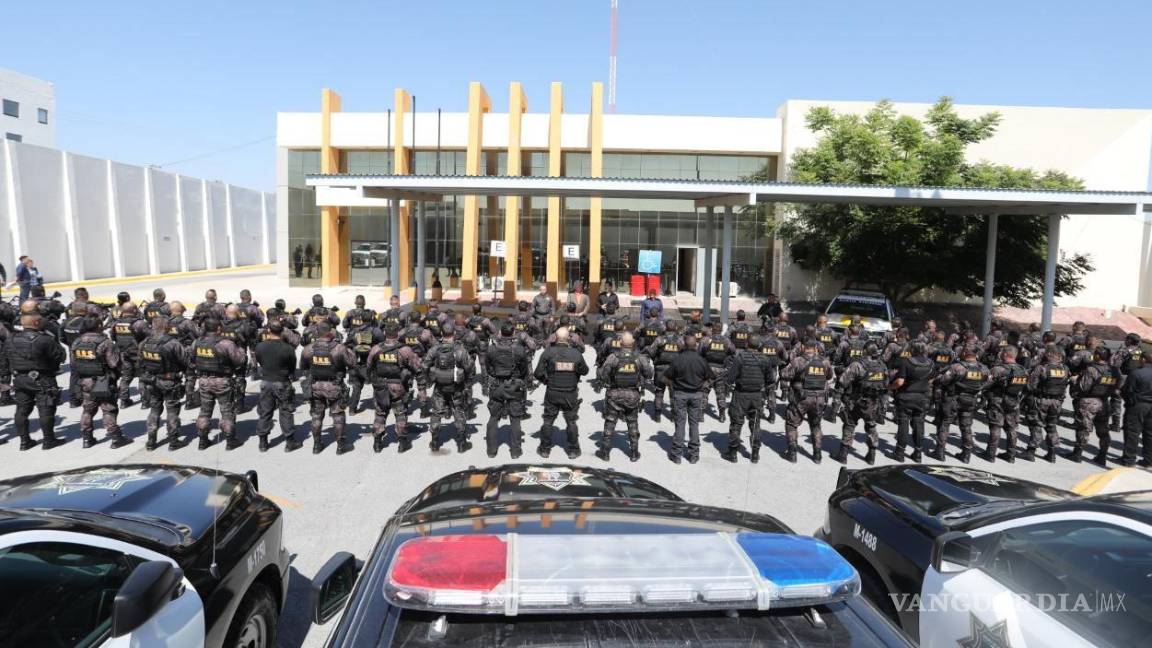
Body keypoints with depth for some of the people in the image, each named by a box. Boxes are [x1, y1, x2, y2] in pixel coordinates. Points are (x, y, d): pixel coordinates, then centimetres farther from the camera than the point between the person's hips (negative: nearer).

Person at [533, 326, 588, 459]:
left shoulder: (548, 352, -14)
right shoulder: (576, 354, -11)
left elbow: (538, 373, -11)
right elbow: (585, 371, 3)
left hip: (552, 393, 0)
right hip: (571, 394, 0)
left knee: (548, 421, 15)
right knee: (571, 422, 15)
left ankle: (545, 449, 23)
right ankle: (573, 450, 23)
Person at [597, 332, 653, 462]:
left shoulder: (613, 358, -15)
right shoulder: (640, 358, -10)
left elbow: (601, 375, -12)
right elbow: (650, 375, 0)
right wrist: (649, 363, 18)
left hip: (615, 394, -1)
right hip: (633, 395, 2)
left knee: (610, 422, 11)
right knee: (633, 424, 16)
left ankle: (605, 452, 18)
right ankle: (634, 453, 22)